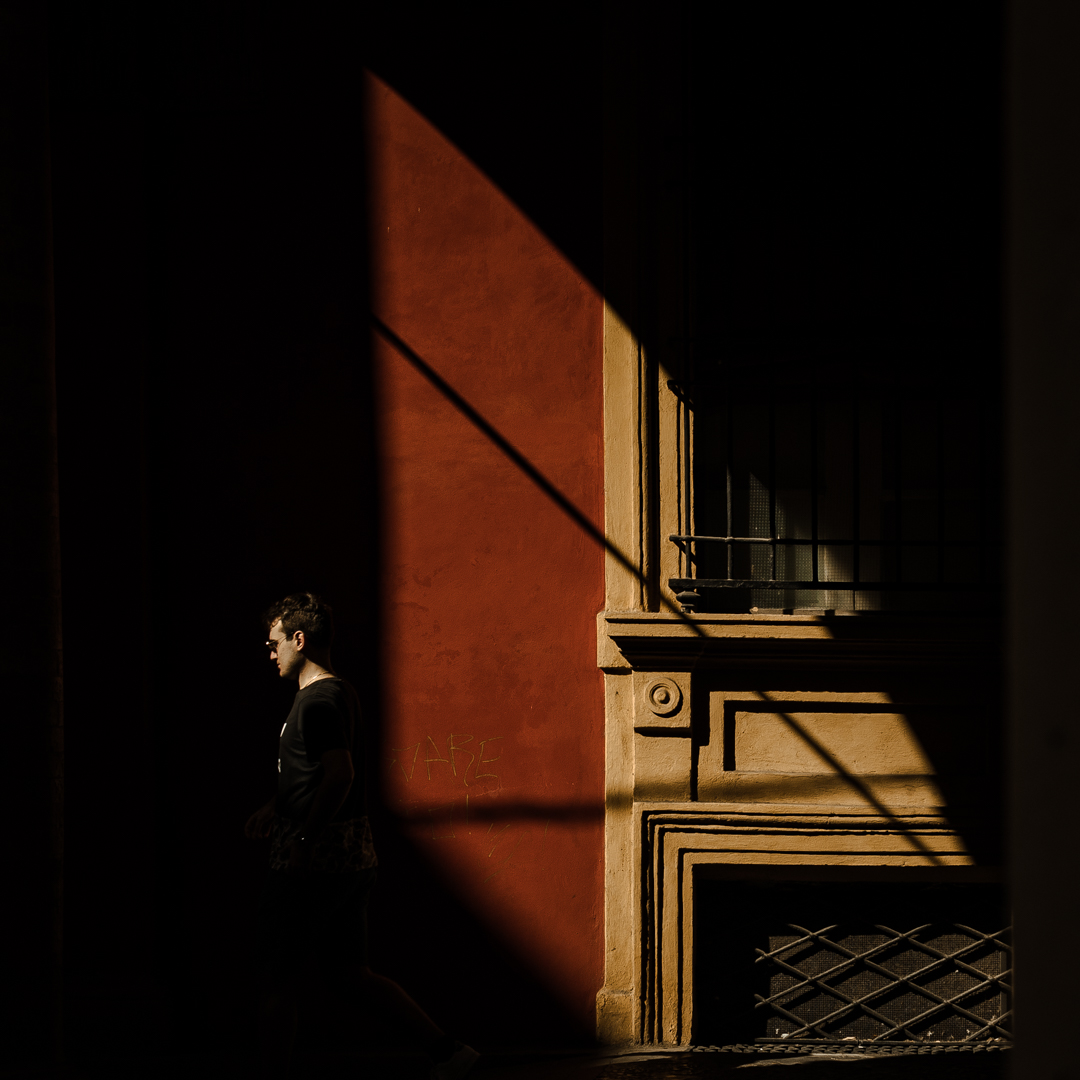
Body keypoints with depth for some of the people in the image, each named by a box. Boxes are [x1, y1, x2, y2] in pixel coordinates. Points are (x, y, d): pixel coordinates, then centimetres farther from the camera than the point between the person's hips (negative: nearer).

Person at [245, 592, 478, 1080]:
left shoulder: (317, 701, -14)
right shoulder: (341, 692, 16)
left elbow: (339, 774, -25)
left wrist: (300, 838, -23)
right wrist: (276, 807, 20)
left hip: (312, 860, -10)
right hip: (355, 854, 10)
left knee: (279, 982, -1)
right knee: (347, 972, 15)